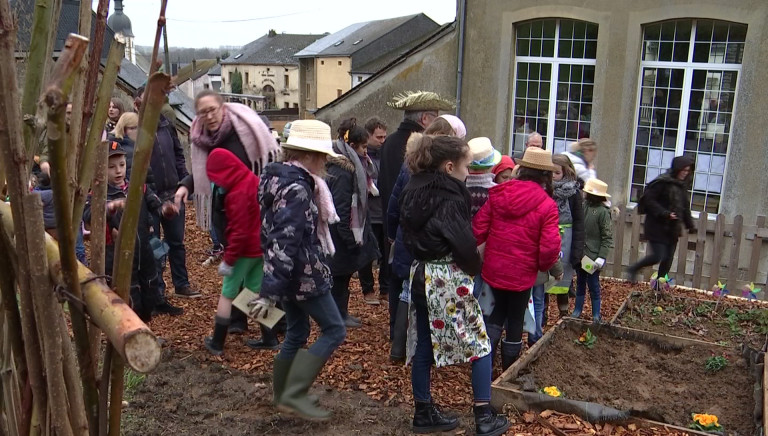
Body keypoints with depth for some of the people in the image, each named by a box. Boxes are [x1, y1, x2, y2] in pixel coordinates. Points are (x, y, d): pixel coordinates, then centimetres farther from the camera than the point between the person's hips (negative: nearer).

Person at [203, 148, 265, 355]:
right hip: (261, 247, 8)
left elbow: (239, 232, -22)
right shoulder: (254, 181, 1)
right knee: (256, 290, 18)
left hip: (245, 250, -8)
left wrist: (228, 259, -14)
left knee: (227, 294, 5)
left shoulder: (237, 194, -23)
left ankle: (217, 343, 14)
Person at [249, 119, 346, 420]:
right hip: (303, 275, -10)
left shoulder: (279, 177, 10)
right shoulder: (297, 189, -22)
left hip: (289, 275, 10)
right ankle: (294, 393, 2)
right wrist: (270, 291, -29)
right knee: (334, 330, 1)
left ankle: (282, 395, 30)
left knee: (296, 334, 19)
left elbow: (275, 234, 18)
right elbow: (286, 242, -27)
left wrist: (274, 281, 25)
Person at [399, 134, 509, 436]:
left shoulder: (414, 191, 7)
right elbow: (463, 243, -21)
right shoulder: (449, 197, -18)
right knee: (480, 344, 6)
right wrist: (476, 268, -3)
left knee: (425, 344, 14)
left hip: (420, 274, 8)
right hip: (447, 277, -8)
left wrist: (424, 256, 9)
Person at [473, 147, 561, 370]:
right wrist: (545, 266, 3)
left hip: (493, 269, 4)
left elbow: (478, 228, -4)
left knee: (497, 313, 26)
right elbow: (550, 247, -18)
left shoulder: (497, 195, -4)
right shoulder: (547, 205, -14)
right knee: (515, 321, 16)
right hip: (522, 274, -3)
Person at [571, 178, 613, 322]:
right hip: (580, 254, 5)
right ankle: (577, 310, 30)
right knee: (580, 283, 17)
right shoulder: (583, 206, 1)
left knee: (593, 285, 7)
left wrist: (602, 257, -16)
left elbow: (607, 238, -11)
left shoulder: (603, 212, -14)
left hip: (593, 256, -5)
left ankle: (596, 314, 20)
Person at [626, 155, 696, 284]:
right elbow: (649, 200, -16)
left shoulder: (682, 185, 12)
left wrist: (690, 225, 17)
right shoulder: (663, 182, -13)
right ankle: (633, 269, 11)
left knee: (668, 259, 8)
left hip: (672, 229, 8)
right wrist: (664, 213, -23)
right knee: (658, 256, -11)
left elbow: (685, 206, 20)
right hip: (658, 227, -8)